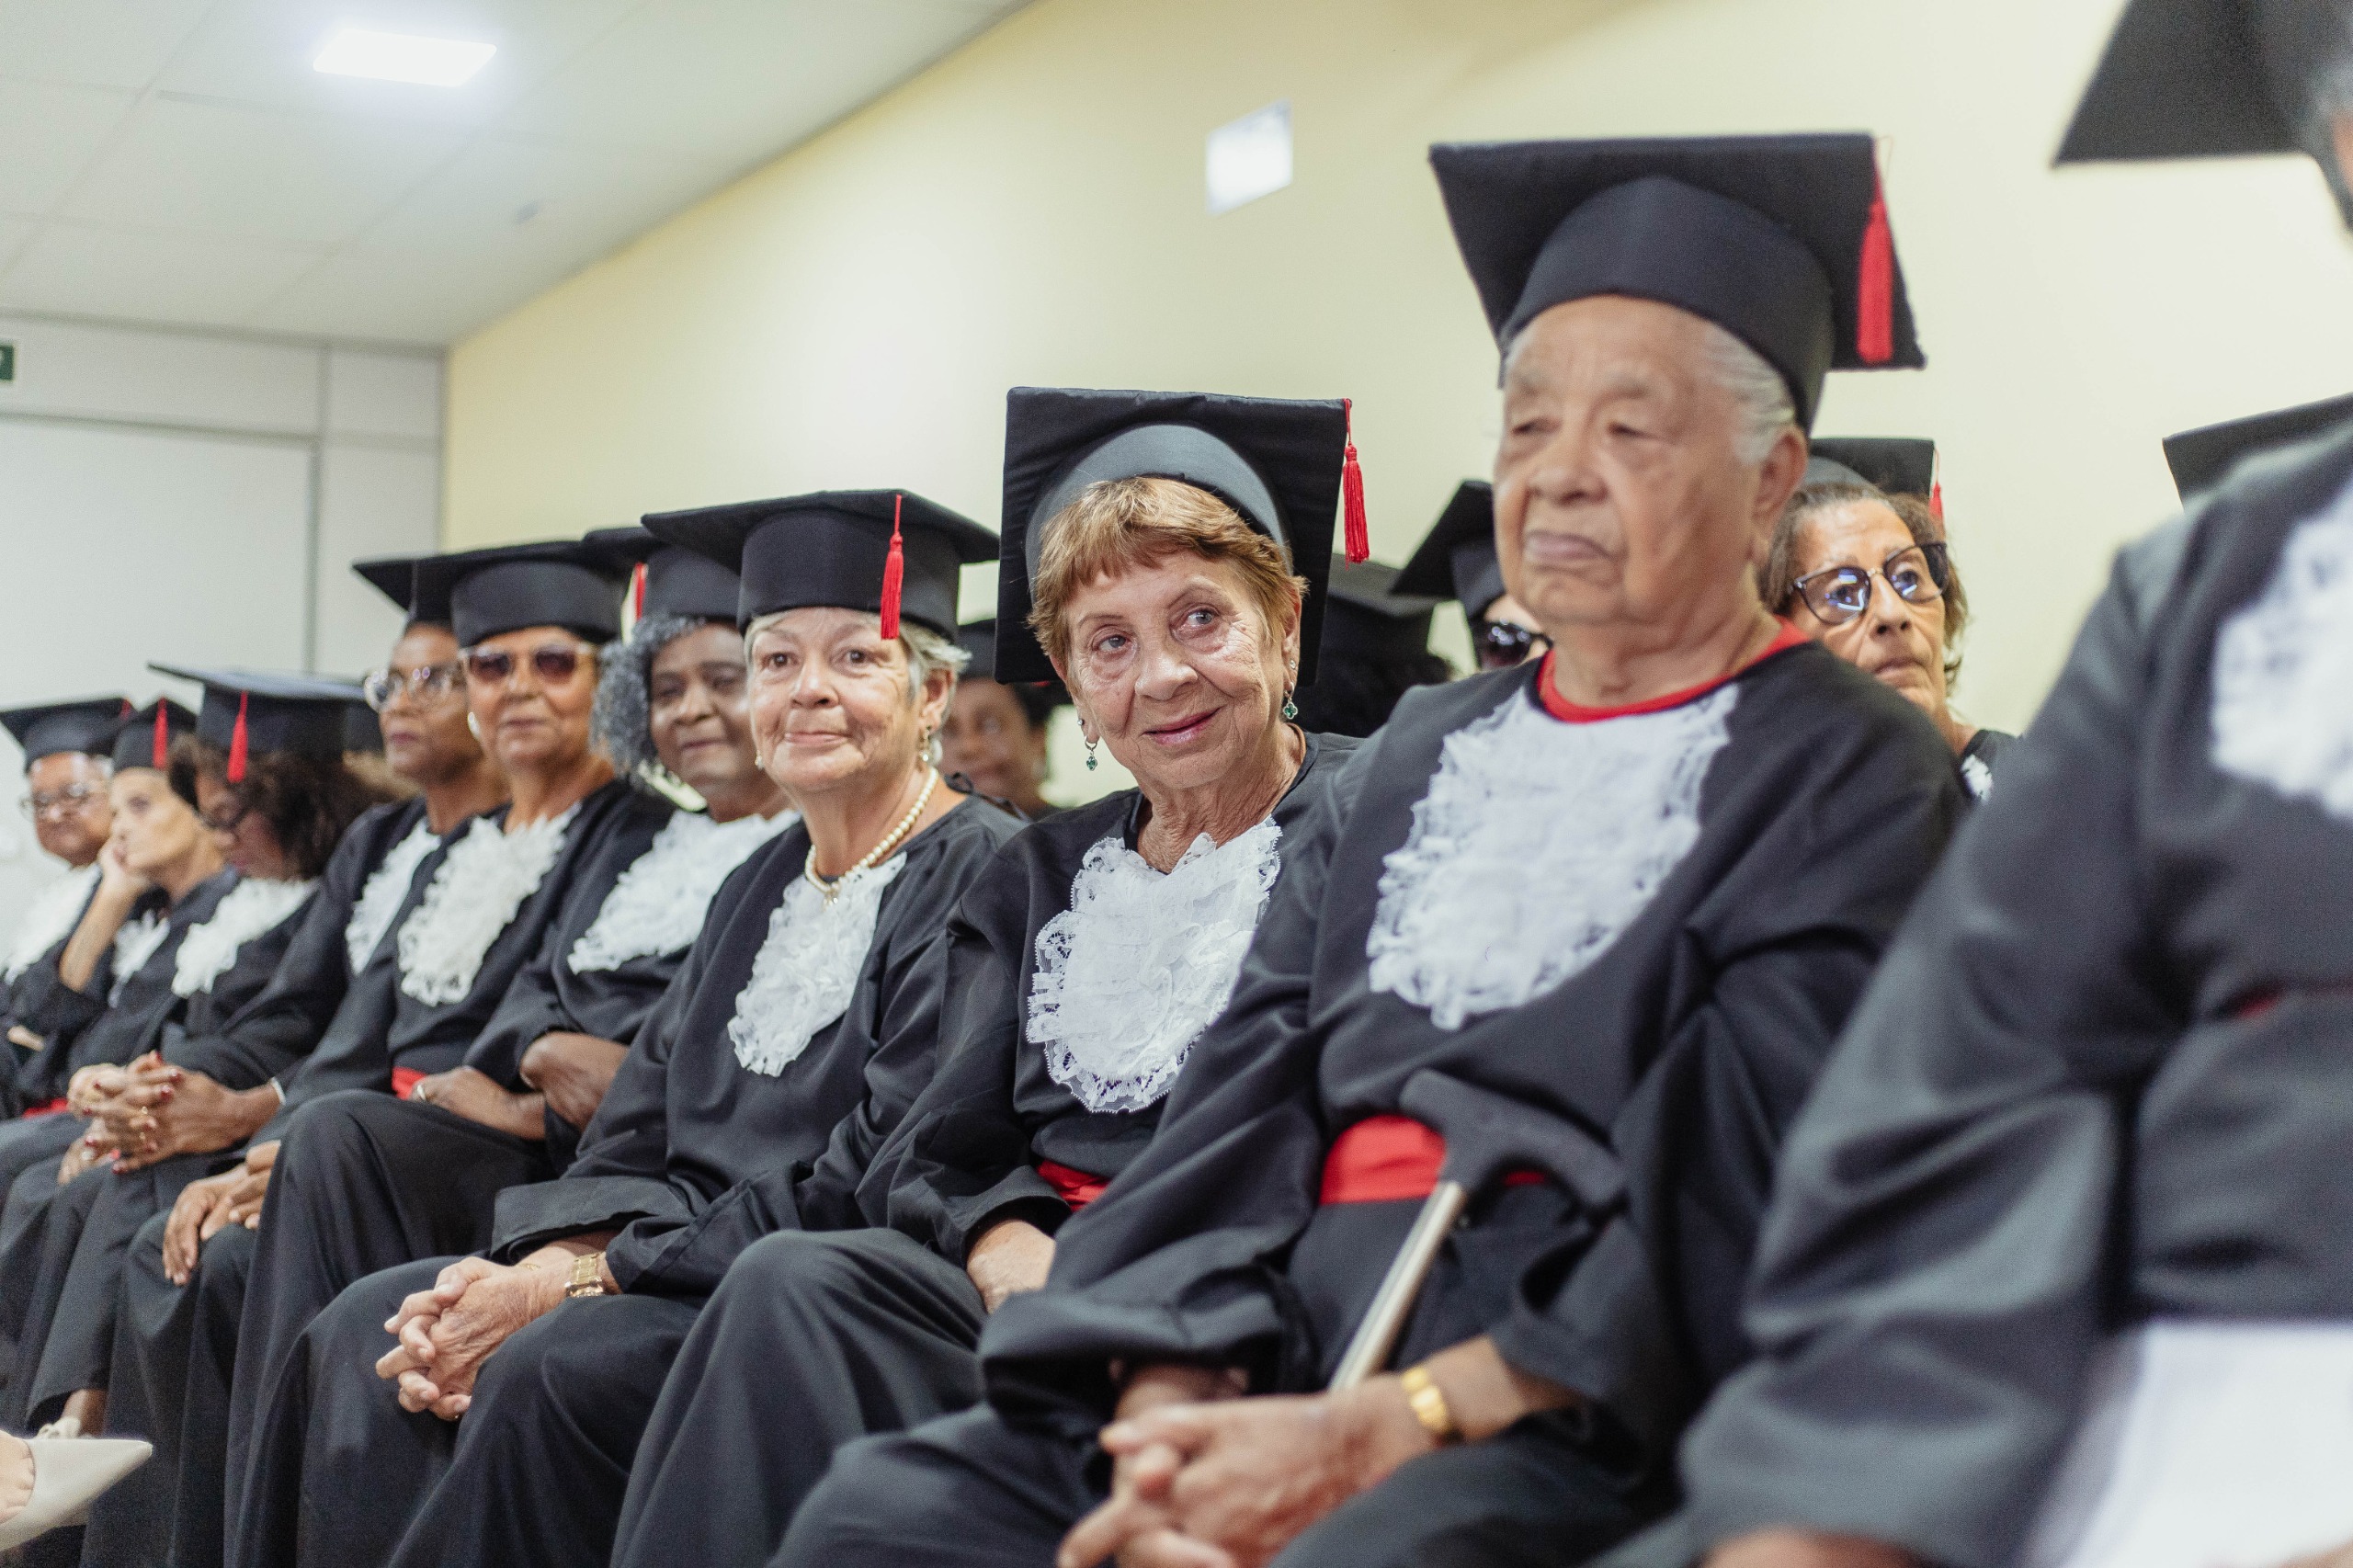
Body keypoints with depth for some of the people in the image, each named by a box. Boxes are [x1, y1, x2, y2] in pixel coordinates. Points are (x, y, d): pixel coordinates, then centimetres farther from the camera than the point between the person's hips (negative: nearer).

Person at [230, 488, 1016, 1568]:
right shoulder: (762, 889, 16)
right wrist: (526, 1271, -10)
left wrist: (577, 1283, -16)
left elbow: (868, 1189, -17)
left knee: (558, 1366, -29)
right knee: (367, 1325, -6)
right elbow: (638, 1137, 12)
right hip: (694, 1269, 8)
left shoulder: (979, 880, -10)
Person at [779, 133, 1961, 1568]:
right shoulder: (1423, 750, 18)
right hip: (1281, 1355, 5)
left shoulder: (1854, 777, 1)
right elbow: (1243, 1095, 9)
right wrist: (1169, 1408, -8)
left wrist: (1378, 1435, -17)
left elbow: (1734, 1208, -10)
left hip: (1587, 1405, -5)